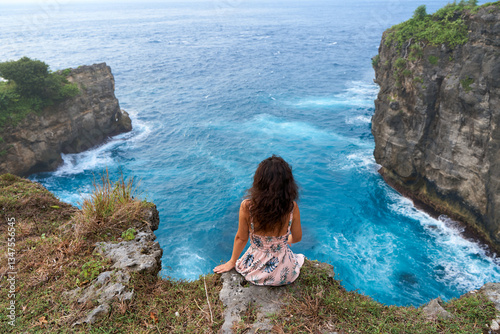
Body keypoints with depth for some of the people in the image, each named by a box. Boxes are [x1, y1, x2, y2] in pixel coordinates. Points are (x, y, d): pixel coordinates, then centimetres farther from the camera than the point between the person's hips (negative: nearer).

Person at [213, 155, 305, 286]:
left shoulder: (246, 207, -24)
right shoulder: (292, 208, -23)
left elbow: (240, 238, -9)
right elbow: (297, 238, -5)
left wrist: (232, 262, 11)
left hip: (255, 272, 1)